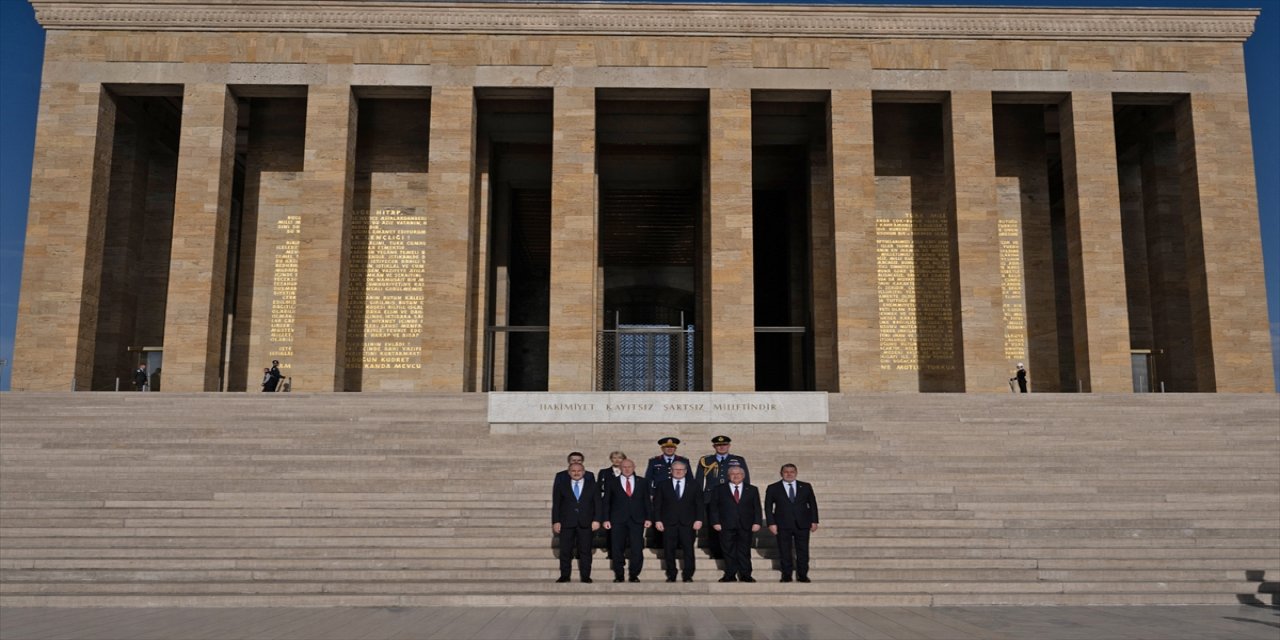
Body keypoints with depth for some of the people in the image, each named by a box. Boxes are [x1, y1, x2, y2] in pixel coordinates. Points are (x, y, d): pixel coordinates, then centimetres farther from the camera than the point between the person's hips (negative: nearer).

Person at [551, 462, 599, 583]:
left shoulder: (592, 485, 8)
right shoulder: (561, 486, 8)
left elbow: (598, 504, 5)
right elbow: (556, 505, 7)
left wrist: (596, 520, -5)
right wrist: (555, 521, -2)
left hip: (586, 523, 0)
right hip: (566, 523, 0)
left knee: (585, 550, 0)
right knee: (565, 550, 0)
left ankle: (585, 576, 5)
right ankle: (564, 576, 7)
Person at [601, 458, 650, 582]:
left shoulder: (642, 482, 10)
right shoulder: (612, 483, 7)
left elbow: (646, 501, 10)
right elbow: (606, 502, 6)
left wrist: (648, 518, 3)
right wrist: (606, 519, -2)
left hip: (637, 520, 1)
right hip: (618, 521, 0)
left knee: (637, 549, -5)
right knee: (617, 549, 1)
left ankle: (634, 575, 8)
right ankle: (618, 576, 13)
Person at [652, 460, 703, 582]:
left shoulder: (693, 486, 10)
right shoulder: (663, 486, 9)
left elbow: (699, 504, 7)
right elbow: (657, 504, 6)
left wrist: (698, 519, -4)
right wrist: (657, 520, -4)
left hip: (688, 523, 0)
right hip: (668, 523, 0)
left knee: (688, 550, -2)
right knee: (669, 550, 1)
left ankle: (688, 575, 6)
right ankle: (671, 575, 11)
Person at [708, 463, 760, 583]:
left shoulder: (752, 490, 12)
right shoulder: (719, 490, 8)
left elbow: (757, 508, 8)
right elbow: (713, 508, 5)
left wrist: (757, 522, -3)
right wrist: (715, 522, -5)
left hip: (746, 526, 1)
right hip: (726, 526, -1)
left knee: (744, 551, 2)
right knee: (729, 551, 1)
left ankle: (745, 575, 8)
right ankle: (730, 575, 7)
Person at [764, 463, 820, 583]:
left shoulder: (806, 487, 10)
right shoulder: (773, 488, 4)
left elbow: (812, 504, 11)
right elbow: (768, 507, 3)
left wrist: (814, 521, 3)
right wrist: (771, 523, -6)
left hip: (802, 524, 1)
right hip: (783, 525, -1)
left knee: (803, 551, 0)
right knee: (785, 552, 0)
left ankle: (802, 575, 9)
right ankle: (786, 575, 9)